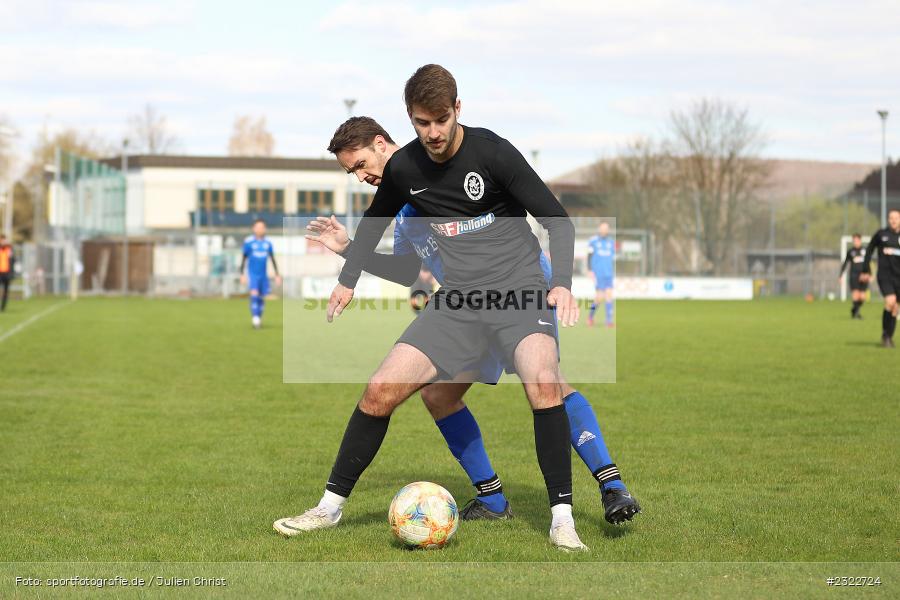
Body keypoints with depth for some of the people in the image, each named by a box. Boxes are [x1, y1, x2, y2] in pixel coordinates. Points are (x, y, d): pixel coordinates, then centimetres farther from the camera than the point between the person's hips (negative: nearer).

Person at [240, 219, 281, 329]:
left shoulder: (268, 243, 6)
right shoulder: (248, 242, -3)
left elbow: (273, 260, 14)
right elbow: (244, 259, 2)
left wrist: (277, 275, 11)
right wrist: (242, 274, -3)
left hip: (263, 275, 4)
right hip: (252, 274, -4)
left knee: (262, 298, 5)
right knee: (254, 294, -20)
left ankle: (259, 319, 19)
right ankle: (255, 318, -22)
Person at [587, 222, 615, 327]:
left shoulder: (611, 243, 12)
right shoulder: (593, 241, -1)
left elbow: (613, 259, 16)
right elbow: (589, 256, -1)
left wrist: (613, 273, 15)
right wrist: (590, 271, -9)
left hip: (608, 274, 4)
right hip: (597, 274, -4)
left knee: (609, 295, -5)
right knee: (599, 297, -8)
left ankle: (609, 321, -4)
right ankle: (591, 315, 16)